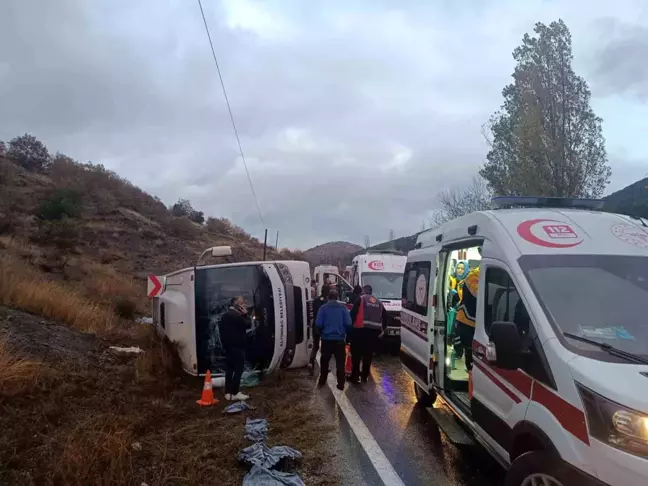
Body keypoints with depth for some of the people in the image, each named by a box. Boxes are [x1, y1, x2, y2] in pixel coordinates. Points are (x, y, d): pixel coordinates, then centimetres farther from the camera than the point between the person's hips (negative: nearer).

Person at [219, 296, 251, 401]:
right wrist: (245, 314, -5)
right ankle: (235, 393, 0)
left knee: (229, 369, 11)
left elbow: (220, 328, 17)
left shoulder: (225, 315, 13)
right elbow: (248, 324, -14)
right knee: (238, 370, -2)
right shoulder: (237, 315, -18)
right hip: (237, 347, -9)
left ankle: (228, 393, 14)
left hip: (228, 346, 9)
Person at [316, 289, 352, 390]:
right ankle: (341, 384, 5)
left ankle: (322, 381, 24)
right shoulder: (343, 307, -1)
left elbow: (318, 324, -6)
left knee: (324, 361, 16)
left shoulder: (323, 308, -2)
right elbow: (348, 323, -7)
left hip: (327, 338, 0)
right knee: (340, 362, 6)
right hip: (340, 339, 0)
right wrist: (345, 332, 10)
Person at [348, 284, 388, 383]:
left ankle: (355, 376, 1)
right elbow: (385, 316, 18)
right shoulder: (378, 302, 19)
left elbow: (353, 313, -5)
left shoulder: (361, 299, 2)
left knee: (356, 354, 2)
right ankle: (364, 376, 18)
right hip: (374, 331, 5)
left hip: (361, 329, -5)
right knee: (368, 354, 13)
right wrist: (382, 329, 23)